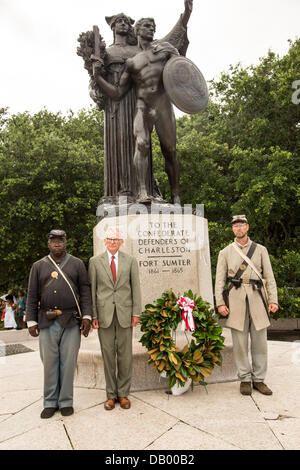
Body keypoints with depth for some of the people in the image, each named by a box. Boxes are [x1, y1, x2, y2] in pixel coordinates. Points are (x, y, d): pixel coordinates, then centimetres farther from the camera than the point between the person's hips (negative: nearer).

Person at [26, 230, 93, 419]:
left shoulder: (77, 264, 6)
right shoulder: (39, 266, 10)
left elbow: (85, 290, 2)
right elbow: (32, 295, 9)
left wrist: (87, 316, -6)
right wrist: (31, 321, 3)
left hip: (71, 321, -1)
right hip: (47, 322, 1)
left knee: (68, 363, 4)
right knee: (49, 362, 8)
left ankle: (66, 401, 18)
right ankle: (50, 402, 22)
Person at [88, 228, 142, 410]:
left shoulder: (130, 261, 6)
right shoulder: (95, 262, 6)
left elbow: (136, 287, 5)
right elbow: (92, 289, 5)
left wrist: (136, 312, -1)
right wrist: (93, 315, -1)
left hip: (124, 313, 0)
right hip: (104, 314, 0)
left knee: (125, 354, 5)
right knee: (108, 354, 6)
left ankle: (123, 393, 19)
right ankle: (111, 394, 19)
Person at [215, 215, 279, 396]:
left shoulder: (260, 250, 11)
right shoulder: (225, 252, 9)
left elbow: (270, 277, 8)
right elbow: (220, 279, 7)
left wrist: (273, 300, -1)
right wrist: (220, 303, -2)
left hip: (257, 297, 1)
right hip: (237, 298, -1)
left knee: (260, 341, 4)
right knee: (240, 342, 2)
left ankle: (259, 379, 16)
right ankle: (245, 379, 14)